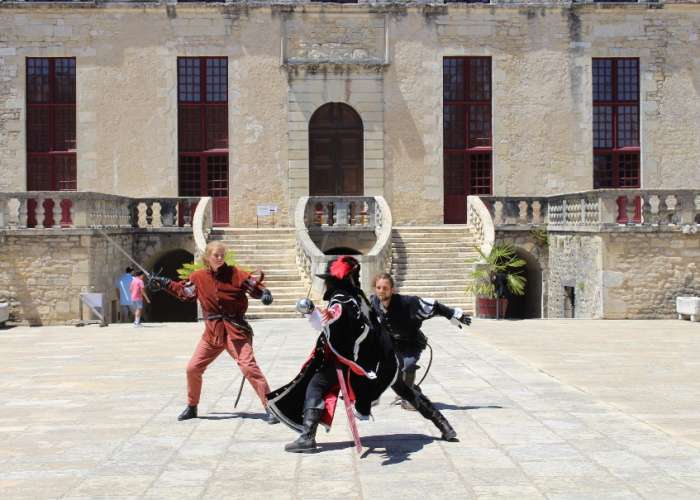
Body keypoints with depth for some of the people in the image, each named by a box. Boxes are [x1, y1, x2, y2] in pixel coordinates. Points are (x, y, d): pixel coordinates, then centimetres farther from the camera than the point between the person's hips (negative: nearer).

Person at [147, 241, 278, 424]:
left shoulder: (235, 273, -8)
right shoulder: (199, 277, 3)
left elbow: (254, 287, -7)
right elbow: (184, 292, 19)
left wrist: (264, 293, -27)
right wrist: (164, 283, 14)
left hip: (236, 330, -4)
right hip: (212, 332, 4)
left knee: (249, 367, -16)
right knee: (193, 368, 6)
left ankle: (270, 407, -10)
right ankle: (192, 407, 27)